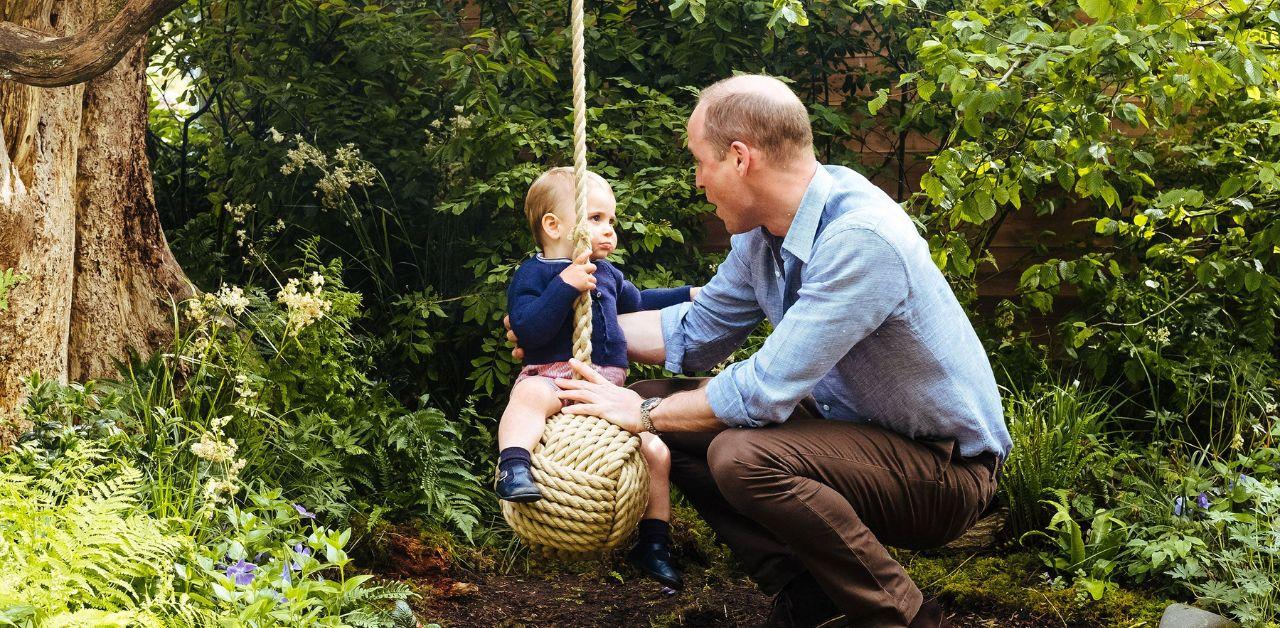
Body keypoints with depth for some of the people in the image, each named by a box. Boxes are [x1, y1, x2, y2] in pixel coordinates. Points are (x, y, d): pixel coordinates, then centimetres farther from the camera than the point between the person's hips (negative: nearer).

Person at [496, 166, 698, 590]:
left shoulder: (607, 274, 20)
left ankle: (654, 543, 10)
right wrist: (565, 286, -26)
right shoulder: (533, 274, -3)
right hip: (552, 377, -6)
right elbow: (528, 330, -19)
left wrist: (687, 297, 42)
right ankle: (513, 468, -51)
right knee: (529, 396, -41)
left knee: (657, 451, -3)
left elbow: (637, 302, 42)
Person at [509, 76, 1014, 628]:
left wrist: (644, 414, -14)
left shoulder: (861, 240, -29)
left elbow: (765, 391, -28)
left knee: (742, 455, -32)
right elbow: (694, 334, 14)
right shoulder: (762, 231, -1)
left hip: (945, 464, -9)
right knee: (662, 403, 2)